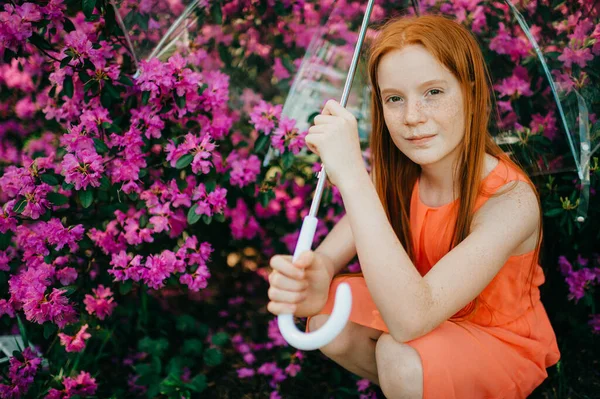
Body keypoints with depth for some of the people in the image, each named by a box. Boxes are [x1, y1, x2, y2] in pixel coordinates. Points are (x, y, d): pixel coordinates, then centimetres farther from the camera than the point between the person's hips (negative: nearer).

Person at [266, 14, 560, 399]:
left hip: (499, 342, -5)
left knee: (401, 358, -32)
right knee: (328, 319, -18)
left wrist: (352, 174, -45)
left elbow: (411, 320, -41)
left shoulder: (510, 198, -32)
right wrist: (313, 281, -41)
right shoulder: (396, 174, -13)